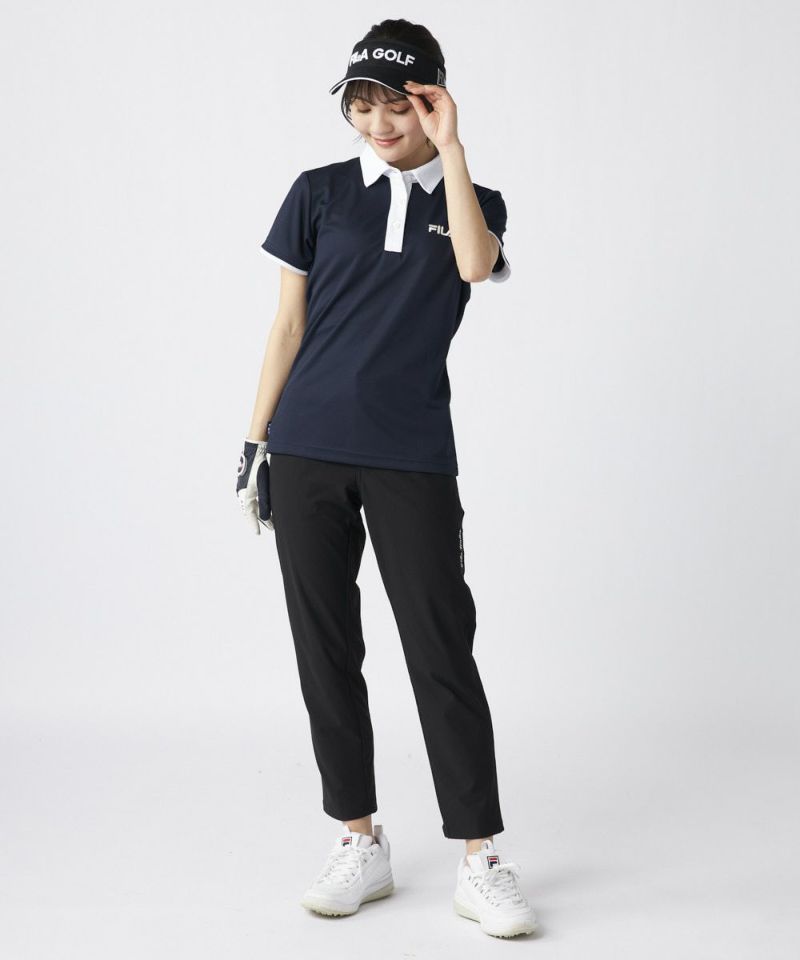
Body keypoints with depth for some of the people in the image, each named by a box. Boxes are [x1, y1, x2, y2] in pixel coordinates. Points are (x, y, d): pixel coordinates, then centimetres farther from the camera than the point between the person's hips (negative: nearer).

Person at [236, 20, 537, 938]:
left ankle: (480, 862, 5)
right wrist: (255, 442, 5)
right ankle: (361, 843, 19)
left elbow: (475, 266, -16)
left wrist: (449, 146, -15)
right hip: (308, 452, 2)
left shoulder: (472, 201, 8)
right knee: (325, 651, 6)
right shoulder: (319, 192, 7)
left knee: (441, 654, -4)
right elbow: (288, 325, 8)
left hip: (412, 458, -1)